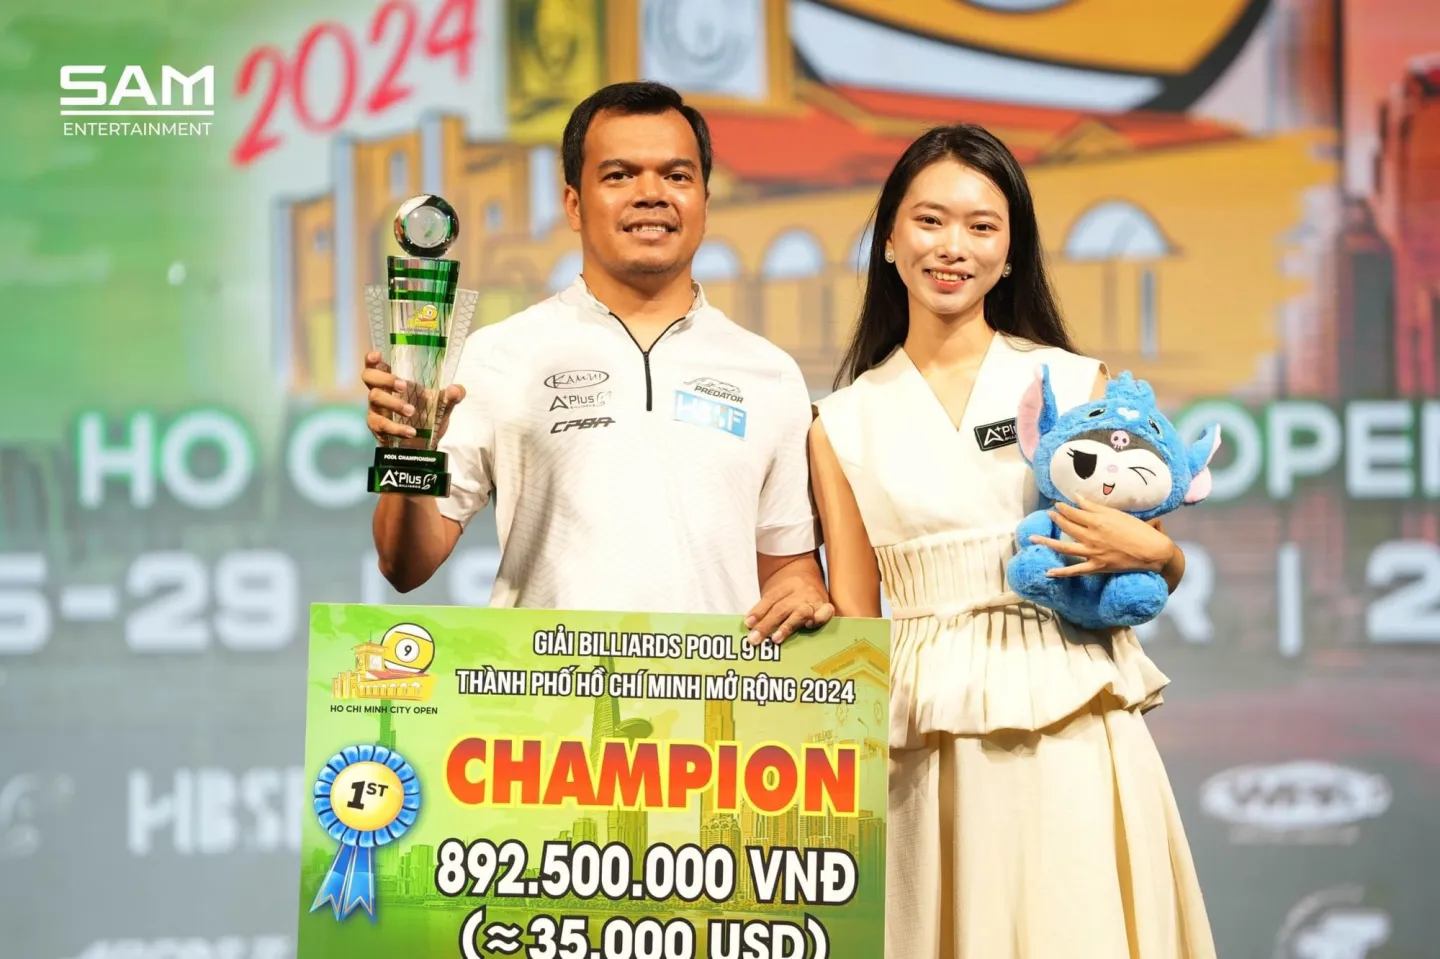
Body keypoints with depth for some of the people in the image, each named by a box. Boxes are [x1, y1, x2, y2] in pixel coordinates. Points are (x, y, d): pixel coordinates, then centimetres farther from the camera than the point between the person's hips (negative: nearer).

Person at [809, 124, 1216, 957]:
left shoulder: (1073, 383, 5)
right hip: (926, 750, 1)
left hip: (1071, 730, -1)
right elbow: (853, 617, 10)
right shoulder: (843, 423, 8)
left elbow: (1164, 567, 12)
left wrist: (1147, 552, -10)